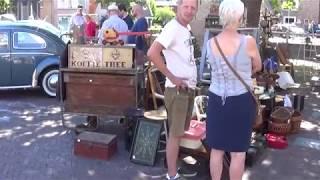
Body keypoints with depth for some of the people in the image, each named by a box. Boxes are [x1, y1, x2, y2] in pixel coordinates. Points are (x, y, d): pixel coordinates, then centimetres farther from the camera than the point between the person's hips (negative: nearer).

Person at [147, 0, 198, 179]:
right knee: (176, 133, 0)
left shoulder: (186, 28, 10)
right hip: (178, 89, -9)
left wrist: (192, 80, 8)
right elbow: (152, 53, -27)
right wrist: (172, 77, -23)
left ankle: (176, 165, 34)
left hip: (189, 88, 9)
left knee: (182, 131, 19)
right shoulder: (173, 27, -16)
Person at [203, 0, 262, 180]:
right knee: (238, 152, 10)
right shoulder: (248, 42, -15)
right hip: (242, 101, -3)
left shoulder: (210, 43, -5)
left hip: (217, 100, 4)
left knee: (217, 149, 15)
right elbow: (258, 67, 3)